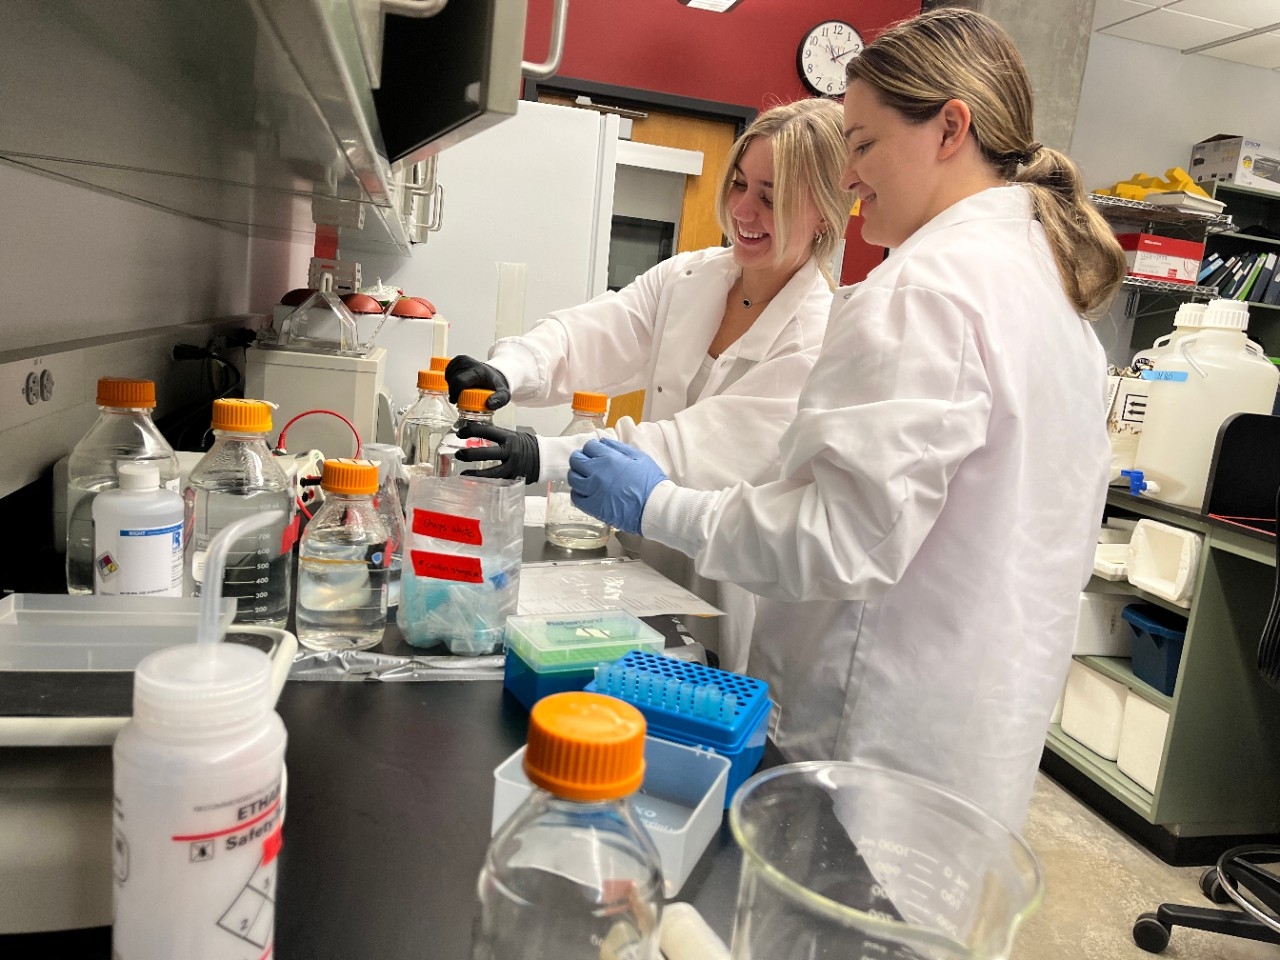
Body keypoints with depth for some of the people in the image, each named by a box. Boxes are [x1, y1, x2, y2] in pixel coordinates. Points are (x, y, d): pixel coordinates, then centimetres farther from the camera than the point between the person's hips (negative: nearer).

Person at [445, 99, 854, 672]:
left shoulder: (826, 340, -18)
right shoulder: (686, 278, 1)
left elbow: (705, 448, -27)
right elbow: (588, 335, -12)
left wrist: (545, 458, -37)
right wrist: (506, 371, -34)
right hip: (646, 574, 5)